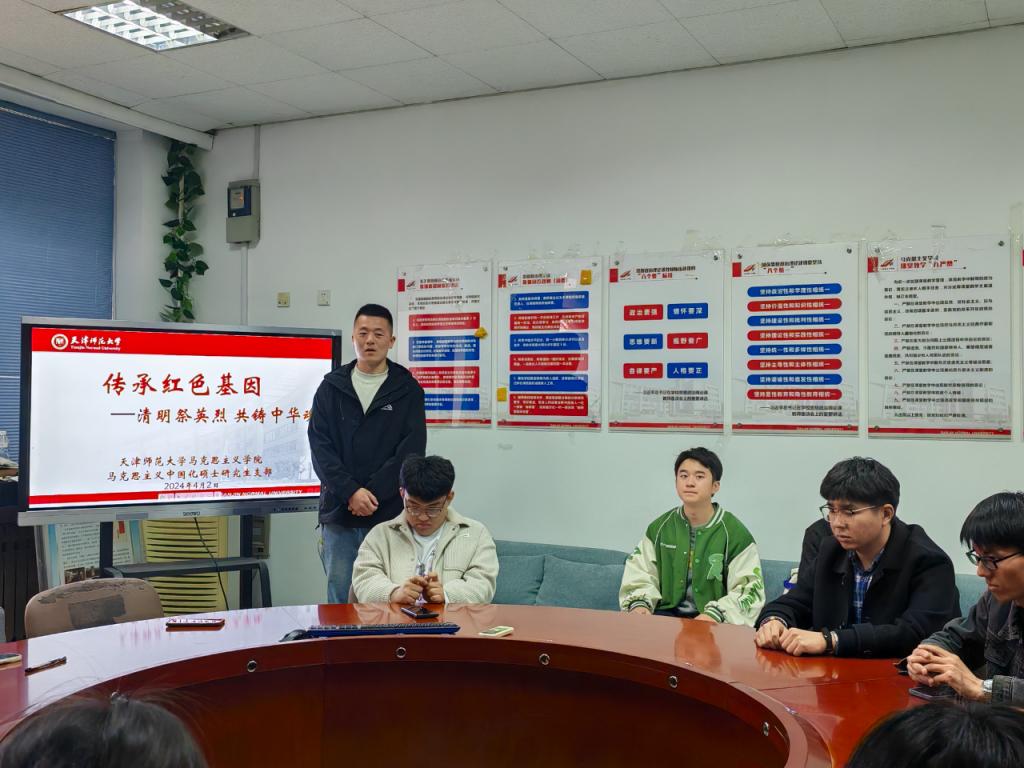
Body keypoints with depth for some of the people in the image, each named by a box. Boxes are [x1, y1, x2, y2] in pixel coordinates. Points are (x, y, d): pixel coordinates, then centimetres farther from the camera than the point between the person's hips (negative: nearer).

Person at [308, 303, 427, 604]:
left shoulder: (408, 390, 5)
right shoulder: (331, 387, 9)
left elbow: (411, 452, -4)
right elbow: (320, 448, 0)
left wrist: (372, 493, -13)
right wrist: (351, 491, -13)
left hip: (390, 514, -1)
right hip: (338, 514, 2)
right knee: (340, 599, 6)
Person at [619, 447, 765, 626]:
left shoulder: (734, 532, 0)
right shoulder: (660, 528, 11)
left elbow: (749, 591, -5)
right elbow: (639, 576, 10)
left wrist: (716, 614, -21)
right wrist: (638, 603, -12)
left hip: (713, 621, -2)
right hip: (667, 614, 2)